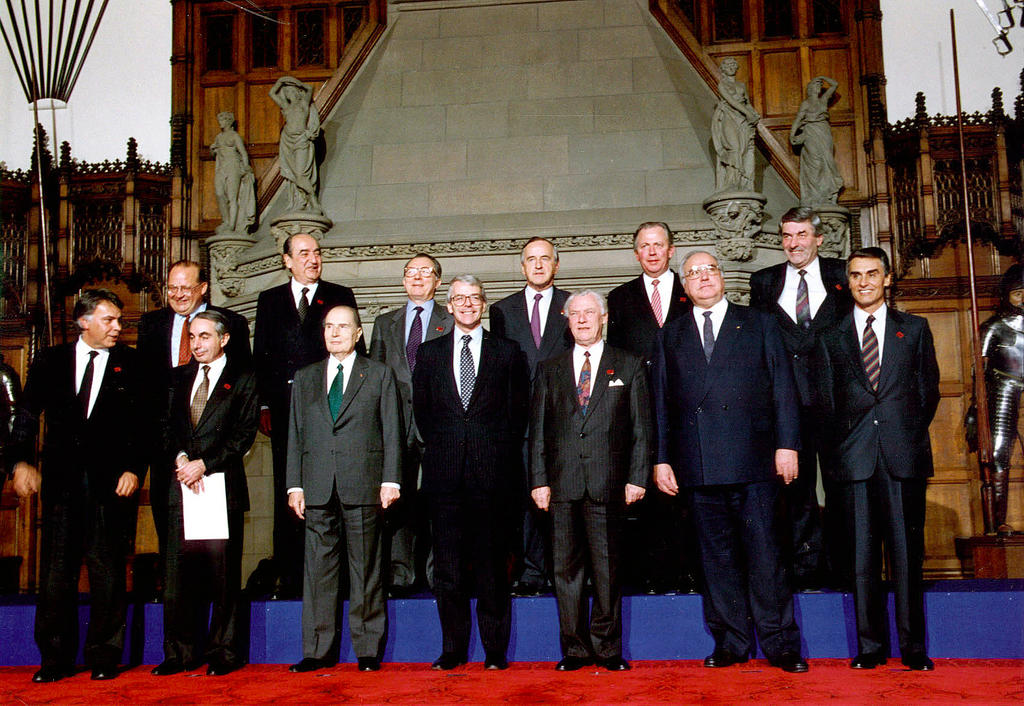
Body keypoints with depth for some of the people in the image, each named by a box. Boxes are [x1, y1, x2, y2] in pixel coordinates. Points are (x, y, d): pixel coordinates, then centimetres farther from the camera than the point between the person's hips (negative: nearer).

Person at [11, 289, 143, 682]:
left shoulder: (132, 364, 6)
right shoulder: (50, 362, 11)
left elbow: (144, 423, 3)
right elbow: (26, 417, 10)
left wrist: (134, 469, -7)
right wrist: (22, 461, -3)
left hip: (111, 481, -1)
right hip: (61, 479, 2)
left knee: (107, 569, 2)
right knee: (56, 569, 5)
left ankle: (104, 657, 12)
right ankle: (56, 659, 15)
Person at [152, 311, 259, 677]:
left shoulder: (242, 379, 4)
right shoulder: (179, 377, 17)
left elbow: (244, 434, -4)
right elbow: (166, 425, 12)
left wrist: (204, 464, -10)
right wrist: (180, 459, -5)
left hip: (223, 483, -4)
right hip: (181, 483, 4)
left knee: (223, 570, 0)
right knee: (178, 568, 4)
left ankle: (224, 652, 9)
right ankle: (181, 652, 14)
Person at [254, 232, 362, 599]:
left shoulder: (341, 296, 10)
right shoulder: (270, 300, 15)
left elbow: (356, 350, 7)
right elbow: (260, 357, 11)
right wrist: (263, 405, 1)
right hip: (285, 409, 2)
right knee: (287, 492, 4)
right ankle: (289, 576, 11)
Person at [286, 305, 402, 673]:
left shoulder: (380, 375, 8)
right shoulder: (305, 377, 16)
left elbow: (391, 432, 3)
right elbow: (295, 434, 13)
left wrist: (390, 480, -5)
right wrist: (294, 484, 5)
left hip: (363, 487, -2)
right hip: (318, 488, 3)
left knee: (366, 569, 3)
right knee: (318, 567, 5)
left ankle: (368, 649, 12)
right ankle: (318, 650, 14)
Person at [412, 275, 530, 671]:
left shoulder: (508, 353, 8)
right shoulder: (429, 353, 13)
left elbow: (518, 411, 7)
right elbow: (421, 409, 14)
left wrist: (500, 453, 1)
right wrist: (442, 447, 7)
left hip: (491, 472, -1)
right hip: (445, 472, 2)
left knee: (491, 563, 3)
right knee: (447, 565, 4)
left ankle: (495, 650, 12)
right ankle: (453, 649, 15)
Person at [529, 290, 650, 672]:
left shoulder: (629, 365, 9)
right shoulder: (550, 369, 14)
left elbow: (641, 426, 5)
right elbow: (538, 429, 10)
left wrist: (637, 477, -3)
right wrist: (539, 480, 2)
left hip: (608, 482, -2)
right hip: (562, 483, 2)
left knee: (607, 569, 3)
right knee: (566, 568, 5)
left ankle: (606, 648, 14)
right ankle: (574, 648, 15)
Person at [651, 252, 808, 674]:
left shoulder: (759, 325, 10)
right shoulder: (670, 337, 15)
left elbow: (782, 388, 5)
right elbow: (660, 402, 13)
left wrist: (786, 444, -4)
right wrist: (661, 458, 6)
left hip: (753, 461, -2)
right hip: (699, 464, 2)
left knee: (763, 555, -1)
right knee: (717, 558, 7)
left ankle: (779, 643, 9)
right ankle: (730, 643, 17)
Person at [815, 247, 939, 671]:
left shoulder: (914, 329, 12)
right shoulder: (832, 337, 12)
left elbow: (929, 389, 13)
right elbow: (827, 400, 11)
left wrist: (910, 433, 4)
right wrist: (841, 445, 3)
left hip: (904, 454, 0)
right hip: (855, 458, 0)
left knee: (907, 551, 1)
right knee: (862, 553, 2)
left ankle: (912, 646, 10)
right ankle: (871, 646, 10)